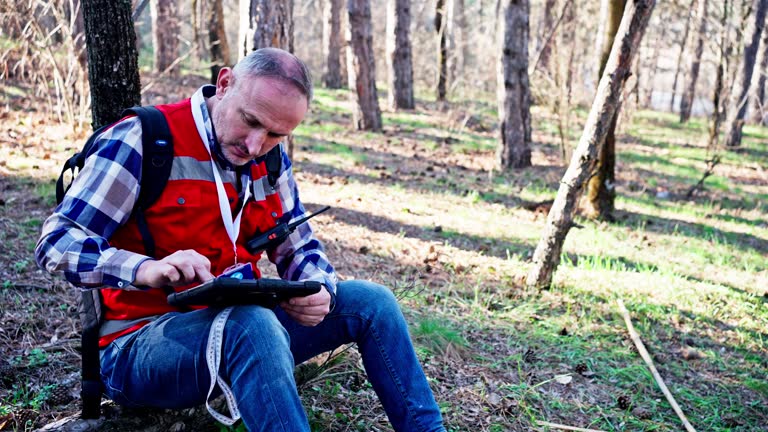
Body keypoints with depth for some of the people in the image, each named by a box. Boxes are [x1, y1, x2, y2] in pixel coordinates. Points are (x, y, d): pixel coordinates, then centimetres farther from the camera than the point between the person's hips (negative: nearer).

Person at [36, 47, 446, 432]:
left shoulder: (270, 161, 6)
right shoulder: (146, 139, -15)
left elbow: (299, 249, 11)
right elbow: (57, 243, -19)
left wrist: (320, 290, -13)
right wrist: (147, 269, -38)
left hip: (239, 326, 7)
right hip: (139, 345, -6)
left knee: (371, 300, -2)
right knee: (252, 323, -38)